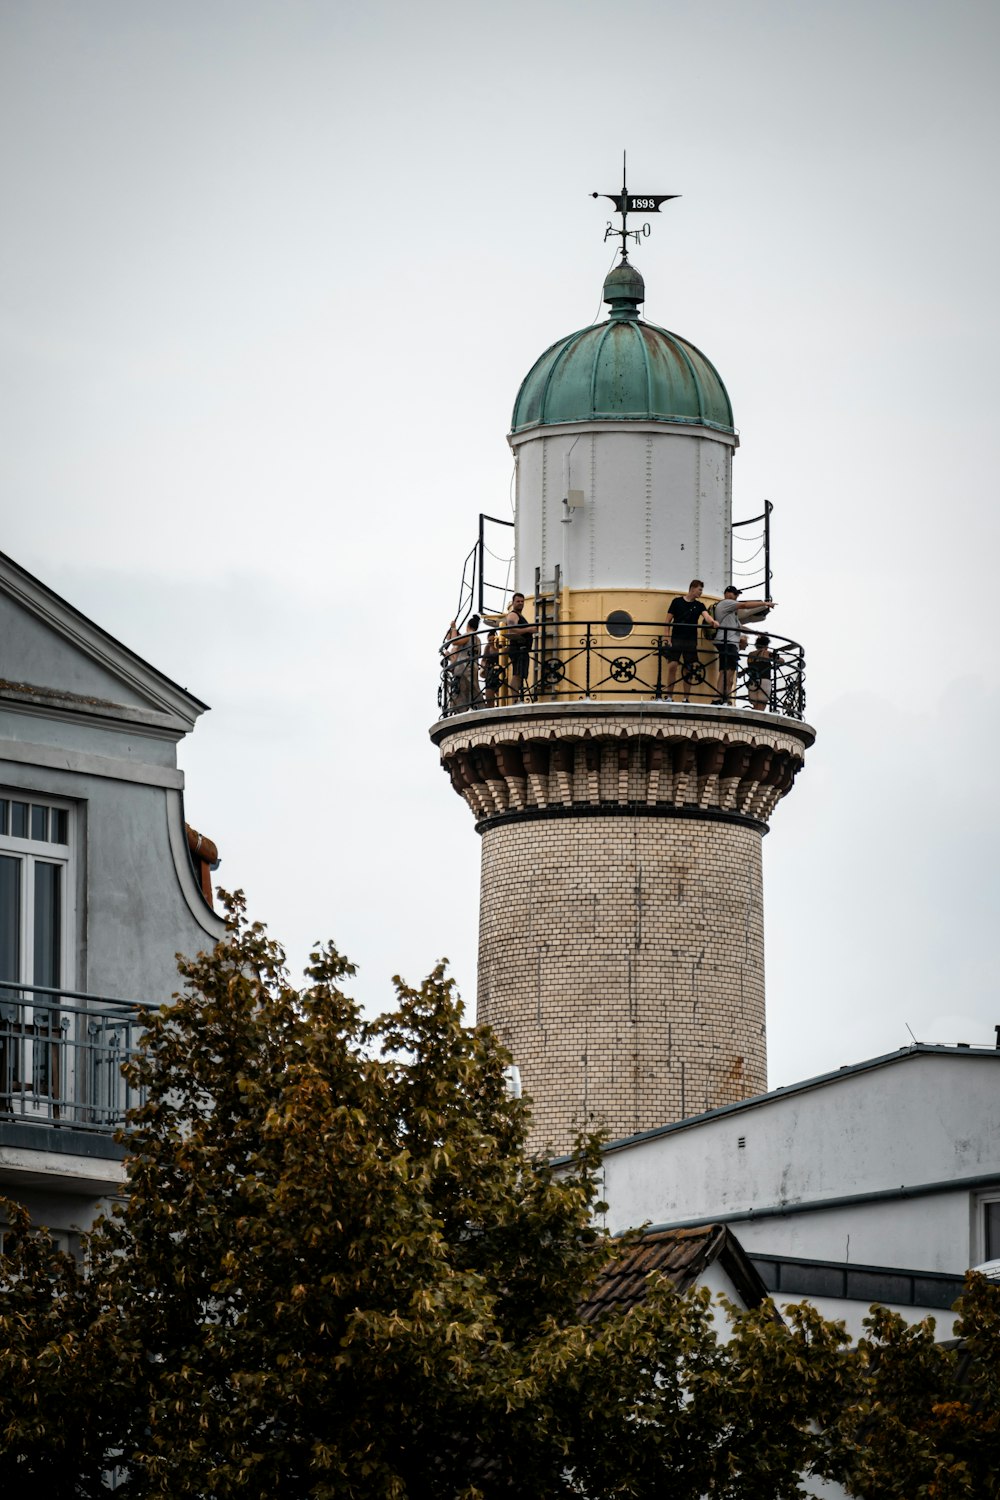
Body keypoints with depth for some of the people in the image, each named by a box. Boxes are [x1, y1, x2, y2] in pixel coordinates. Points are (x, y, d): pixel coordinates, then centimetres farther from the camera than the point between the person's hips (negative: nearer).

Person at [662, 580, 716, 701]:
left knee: (689, 669, 2)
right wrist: (668, 639, -6)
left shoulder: (699, 605, 10)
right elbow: (668, 621, 3)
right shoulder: (677, 602, 3)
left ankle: (686, 699, 8)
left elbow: (706, 616, -8)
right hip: (676, 639, -3)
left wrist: (712, 621, -32)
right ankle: (669, 697, -6)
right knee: (672, 666, -12)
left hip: (691, 641, 3)